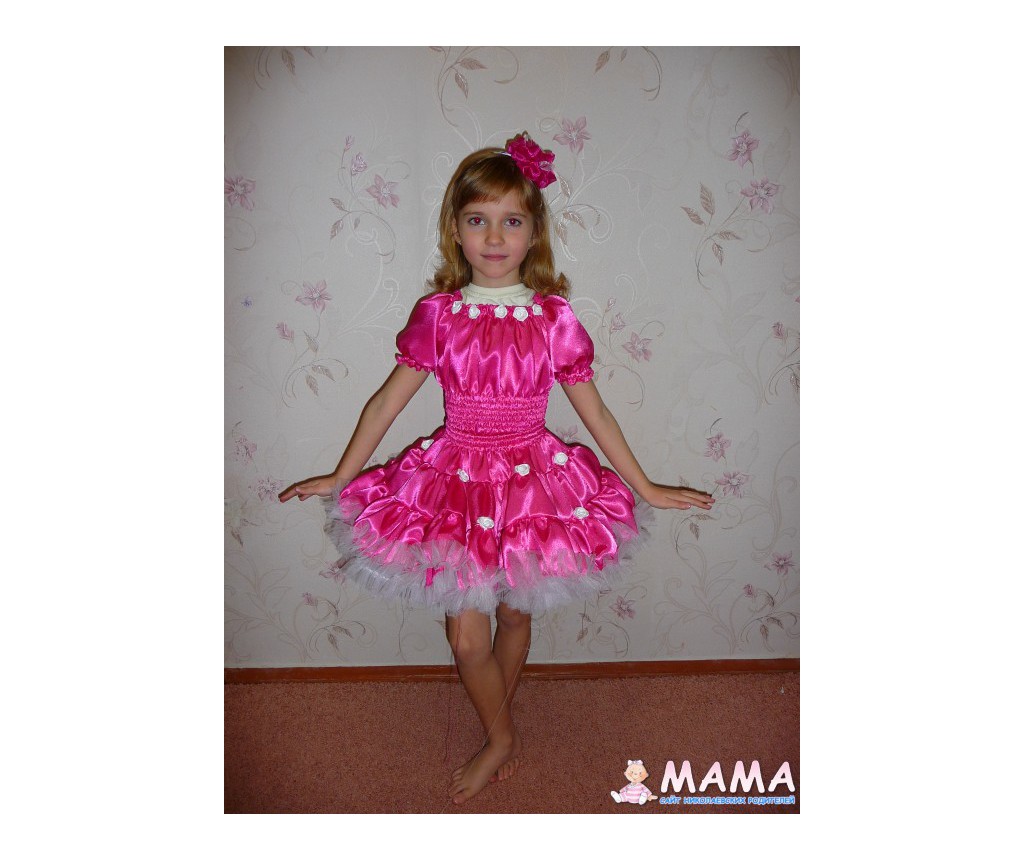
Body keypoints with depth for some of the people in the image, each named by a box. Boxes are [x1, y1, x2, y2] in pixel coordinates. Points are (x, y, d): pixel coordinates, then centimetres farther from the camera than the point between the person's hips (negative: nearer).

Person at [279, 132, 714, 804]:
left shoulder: (555, 317, -7)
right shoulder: (438, 314, -6)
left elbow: (594, 411, 1)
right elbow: (389, 401, 2)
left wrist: (646, 487, 5)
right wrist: (340, 476, 8)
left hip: (535, 483, 0)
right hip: (457, 484, 0)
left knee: (513, 616, 16)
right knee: (467, 636, 2)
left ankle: (499, 732, 44)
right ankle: (503, 737, 31)